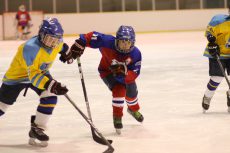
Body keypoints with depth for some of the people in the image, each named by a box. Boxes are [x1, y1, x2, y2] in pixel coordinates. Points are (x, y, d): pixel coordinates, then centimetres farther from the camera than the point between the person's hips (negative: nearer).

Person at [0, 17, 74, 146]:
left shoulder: (56, 42, -17)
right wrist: (51, 85, -49)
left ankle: (37, 129, -4)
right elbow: (33, 75, -40)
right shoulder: (31, 48, -39)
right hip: (17, 76, -6)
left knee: (50, 97, -15)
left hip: (40, 72, 6)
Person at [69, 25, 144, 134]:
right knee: (119, 90, -27)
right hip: (107, 71, -3)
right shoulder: (108, 42, -38)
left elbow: (134, 74, -32)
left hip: (126, 73, 4)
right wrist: (80, 44, -42)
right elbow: (92, 36, -32)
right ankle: (117, 117, -8)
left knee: (132, 92, 23)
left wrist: (124, 72, -51)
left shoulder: (135, 53, -32)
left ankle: (134, 109, 59)